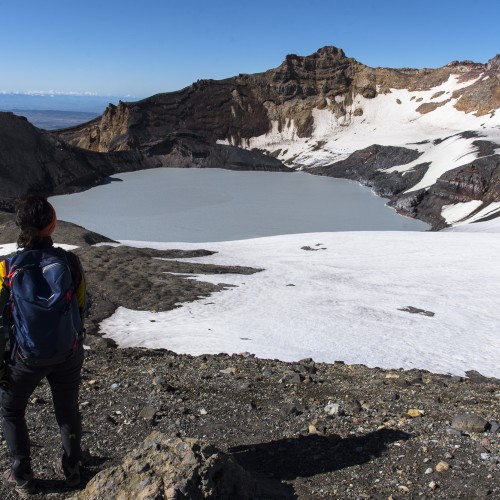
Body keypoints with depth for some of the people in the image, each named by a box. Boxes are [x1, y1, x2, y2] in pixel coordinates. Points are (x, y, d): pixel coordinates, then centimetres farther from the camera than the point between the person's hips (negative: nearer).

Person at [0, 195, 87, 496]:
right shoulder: (70, 261, -14)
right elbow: (81, 308, -3)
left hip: (26, 357, -2)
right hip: (68, 353, 2)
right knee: (68, 409, 23)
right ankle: (71, 468, 39)